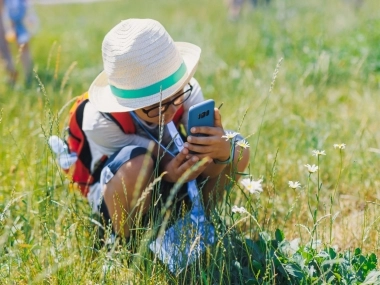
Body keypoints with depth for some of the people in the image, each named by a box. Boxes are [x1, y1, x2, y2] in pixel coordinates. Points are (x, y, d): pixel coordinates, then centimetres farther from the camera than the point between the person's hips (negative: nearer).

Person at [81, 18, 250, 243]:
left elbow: (207, 170, -28)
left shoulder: (187, 90, -23)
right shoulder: (100, 122, -33)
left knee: (238, 151, -18)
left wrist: (222, 153, -52)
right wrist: (169, 174, -51)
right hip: (115, 197, -4)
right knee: (137, 163, -39)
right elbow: (162, 158, -27)